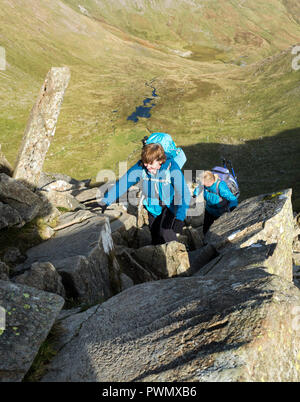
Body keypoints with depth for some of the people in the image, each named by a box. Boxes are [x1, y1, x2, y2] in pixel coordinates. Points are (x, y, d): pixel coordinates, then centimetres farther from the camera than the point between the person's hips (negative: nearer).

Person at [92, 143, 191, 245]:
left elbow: (184, 194, -28)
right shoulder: (140, 167, -20)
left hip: (170, 205, -3)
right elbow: (122, 183, -19)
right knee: (155, 238, 13)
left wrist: (179, 218, -37)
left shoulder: (172, 168, -26)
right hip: (153, 207, 3)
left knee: (166, 233, -23)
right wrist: (104, 202, -27)